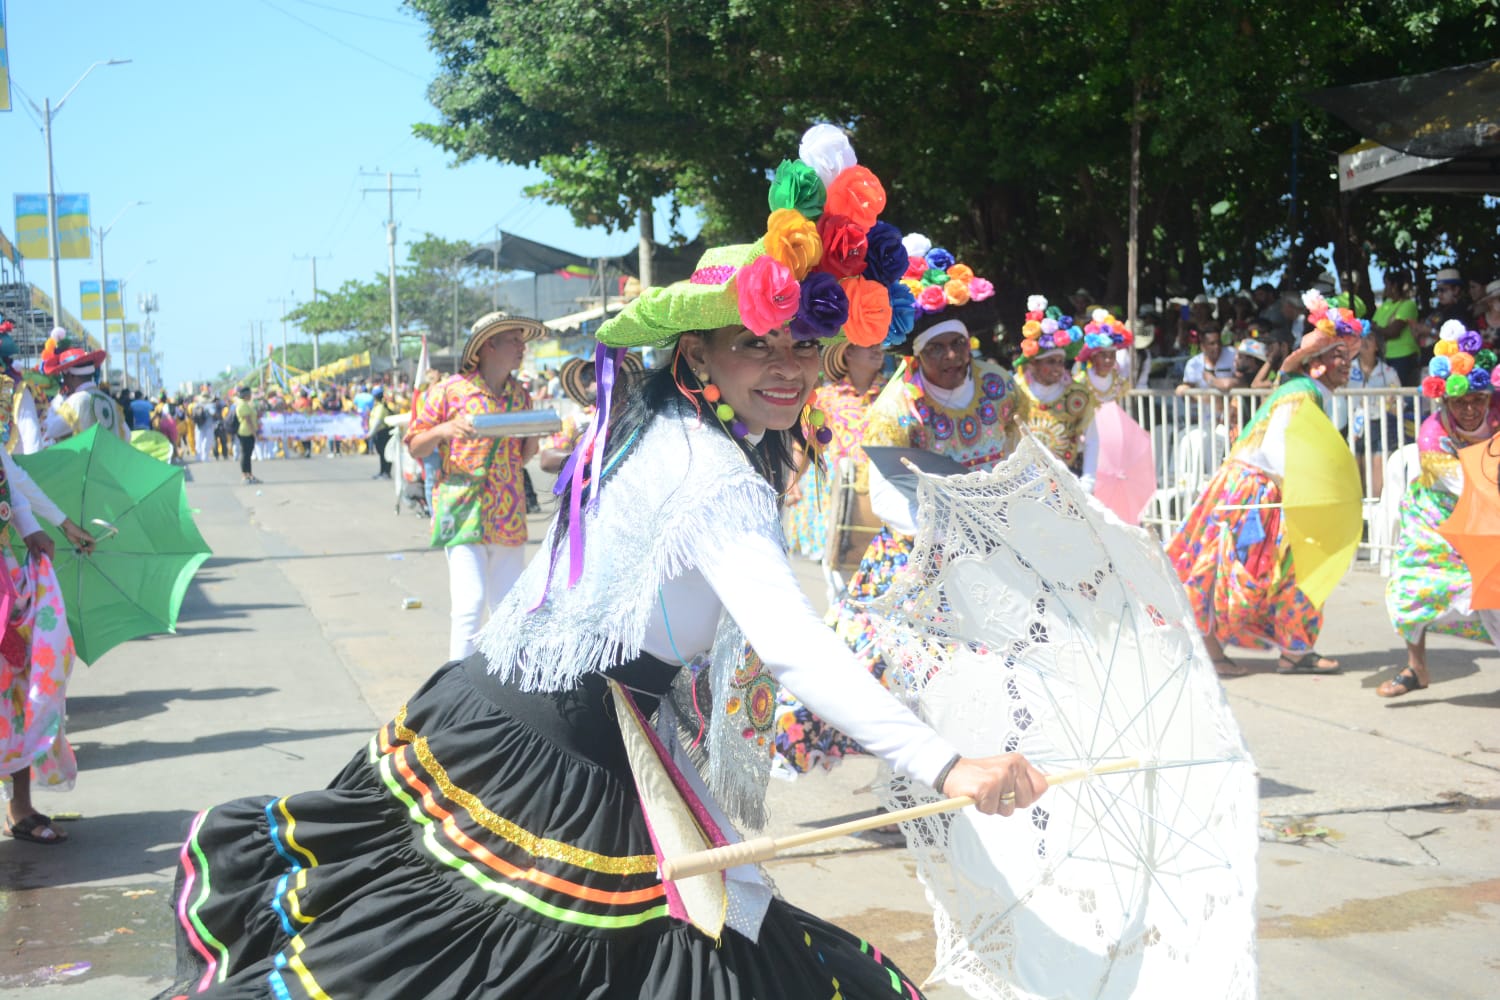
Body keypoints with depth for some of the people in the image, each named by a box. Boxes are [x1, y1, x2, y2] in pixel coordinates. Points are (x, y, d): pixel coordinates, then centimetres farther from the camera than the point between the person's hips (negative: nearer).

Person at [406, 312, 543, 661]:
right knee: (471, 602, -14)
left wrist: (534, 431, 1)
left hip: (509, 516, 5)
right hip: (463, 513, -5)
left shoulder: (520, 396, 13)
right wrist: (443, 430, -18)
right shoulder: (449, 391, -3)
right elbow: (415, 447, 0)